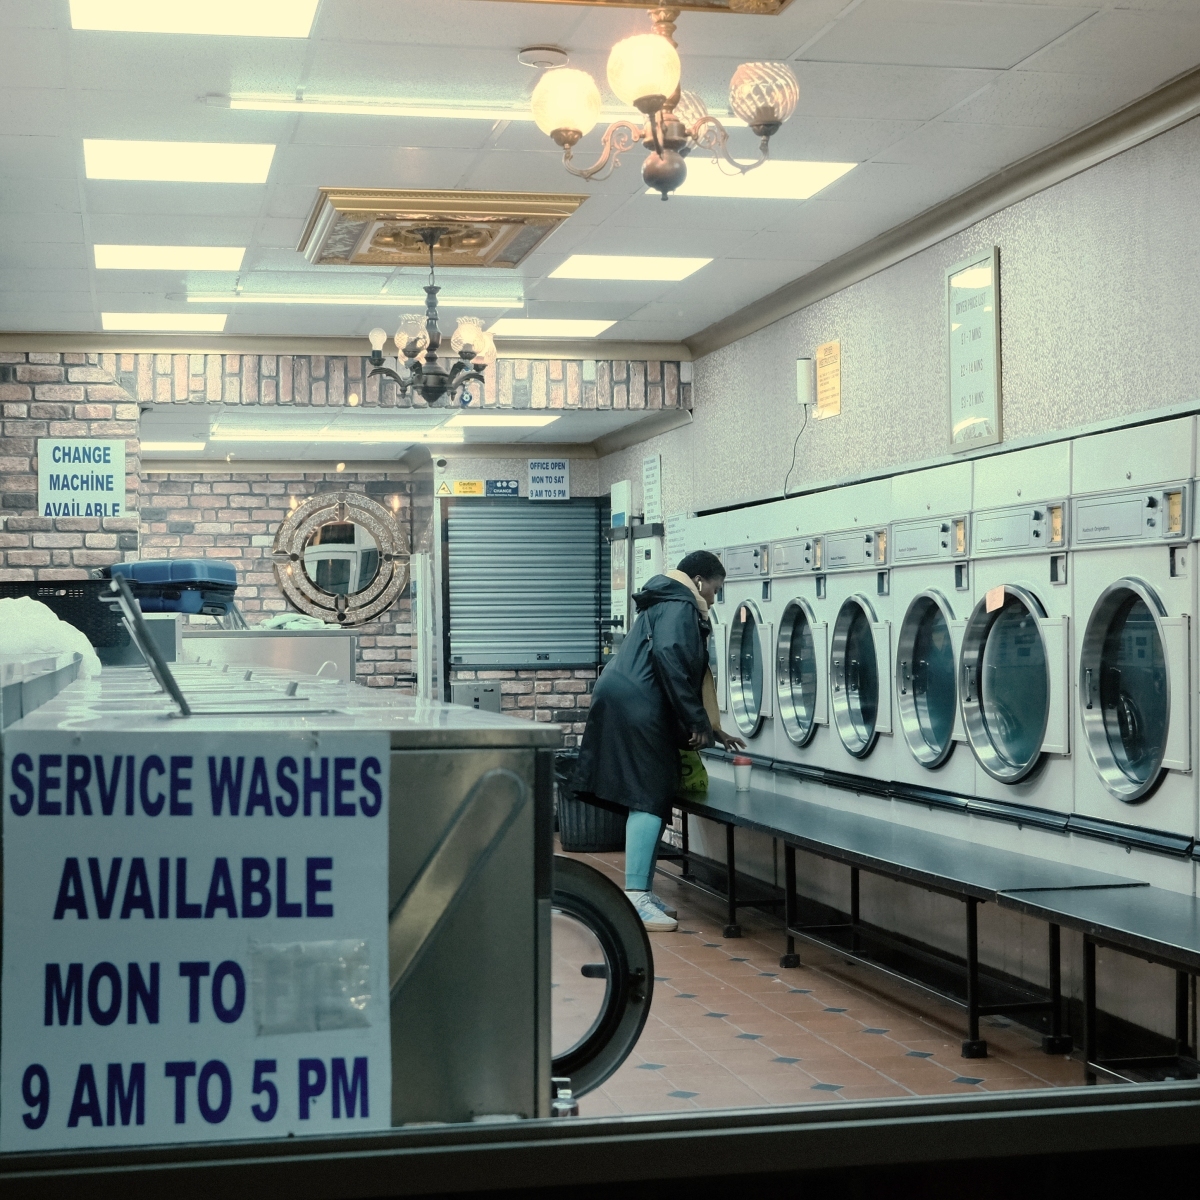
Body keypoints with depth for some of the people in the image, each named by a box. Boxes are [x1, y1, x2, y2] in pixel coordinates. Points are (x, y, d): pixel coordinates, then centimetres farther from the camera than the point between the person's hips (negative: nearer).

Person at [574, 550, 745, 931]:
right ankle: (635, 898, -13)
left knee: (650, 797, 13)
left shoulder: (669, 606, 29)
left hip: (631, 709, 10)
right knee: (649, 797, -10)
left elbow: (693, 674, 33)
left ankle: (643, 890, 18)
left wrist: (711, 729, 34)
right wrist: (696, 722, -17)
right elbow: (669, 658, -21)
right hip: (636, 709, -10)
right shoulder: (680, 607, -4)